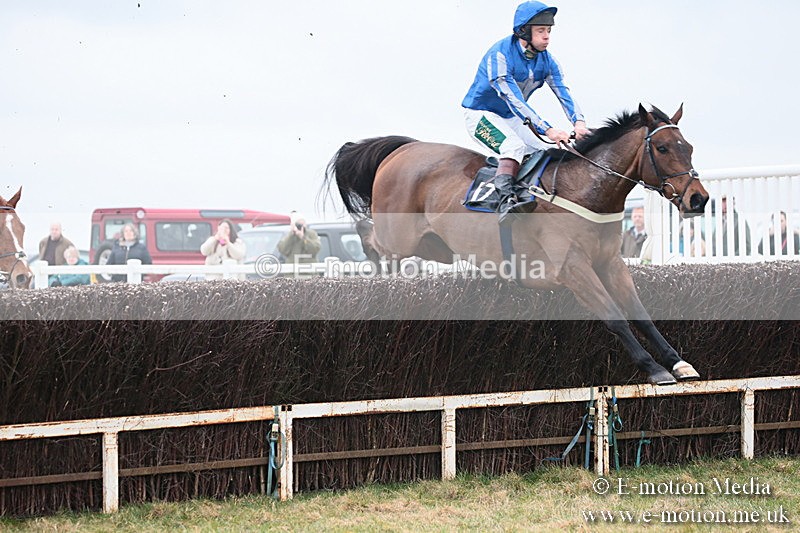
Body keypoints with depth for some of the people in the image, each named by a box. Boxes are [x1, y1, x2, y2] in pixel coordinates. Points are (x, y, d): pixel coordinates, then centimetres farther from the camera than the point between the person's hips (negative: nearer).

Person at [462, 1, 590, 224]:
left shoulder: (546, 61, -4)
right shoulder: (500, 55, -27)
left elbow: (564, 93, -15)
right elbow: (514, 100, -35)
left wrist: (578, 122, -36)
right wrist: (547, 129, -43)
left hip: (511, 119, 8)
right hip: (481, 114, -8)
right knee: (514, 146, -33)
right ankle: (505, 200, -45)